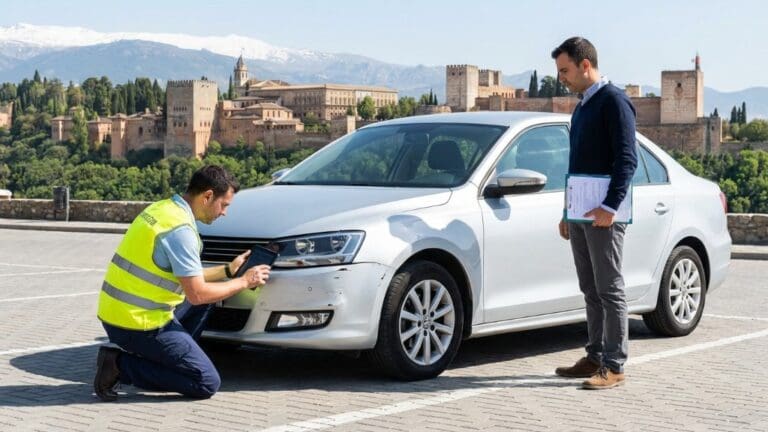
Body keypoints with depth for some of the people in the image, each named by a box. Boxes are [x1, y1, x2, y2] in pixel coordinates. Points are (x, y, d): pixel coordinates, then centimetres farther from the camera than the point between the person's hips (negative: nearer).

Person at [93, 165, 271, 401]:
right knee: (207, 383, -6)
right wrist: (243, 282, -3)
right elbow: (197, 294, -16)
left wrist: (228, 270, 20)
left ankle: (170, 358, 13)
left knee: (207, 293, 21)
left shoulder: (163, 208, 11)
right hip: (137, 324, -10)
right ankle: (121, 365, -7)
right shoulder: (180, 229, -19)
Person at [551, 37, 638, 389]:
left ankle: (614, 366, -4)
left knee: (610, 289, -6)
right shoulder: (582, 107, 20)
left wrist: (610, 207, -23)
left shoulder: (613, 101, -8)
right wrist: (568, 213, 23)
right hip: (580, 214, 9)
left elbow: (627, 159, -16)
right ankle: (595, 357, 18)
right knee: (591, 290, 12)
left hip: (603, 215, -9)